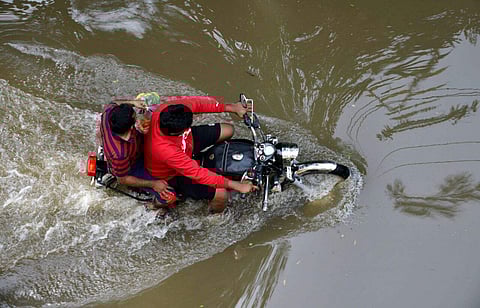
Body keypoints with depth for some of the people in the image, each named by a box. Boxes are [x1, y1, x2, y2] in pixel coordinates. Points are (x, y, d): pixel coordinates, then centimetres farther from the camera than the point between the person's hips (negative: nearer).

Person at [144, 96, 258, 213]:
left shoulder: (168, 109, -32)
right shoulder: (165, 150, -45)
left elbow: (198, 103, -16)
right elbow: (198, 174, -38)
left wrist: (231, 107, -23)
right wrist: (236, 185, -35)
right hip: (174, 175, -6)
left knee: (228, 130, 2)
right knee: (221, 194, -16)